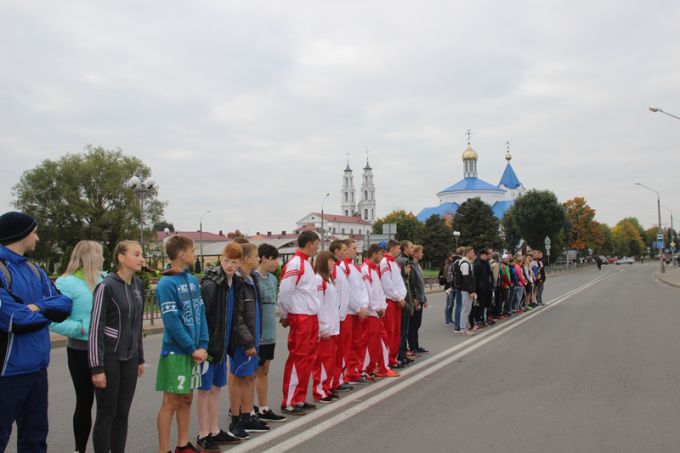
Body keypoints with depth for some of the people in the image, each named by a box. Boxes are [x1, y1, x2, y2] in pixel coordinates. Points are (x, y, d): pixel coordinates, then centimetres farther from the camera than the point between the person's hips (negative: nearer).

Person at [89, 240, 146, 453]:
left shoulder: (138, 285, 7)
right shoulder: (107, 286, -13)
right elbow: (95, 328, -14)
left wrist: (140, 358, 15)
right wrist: (97, 367, -16)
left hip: (130, 358, 6)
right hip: (109, 357, -6)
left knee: (122, 414, 11)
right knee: (106, 415, 4)